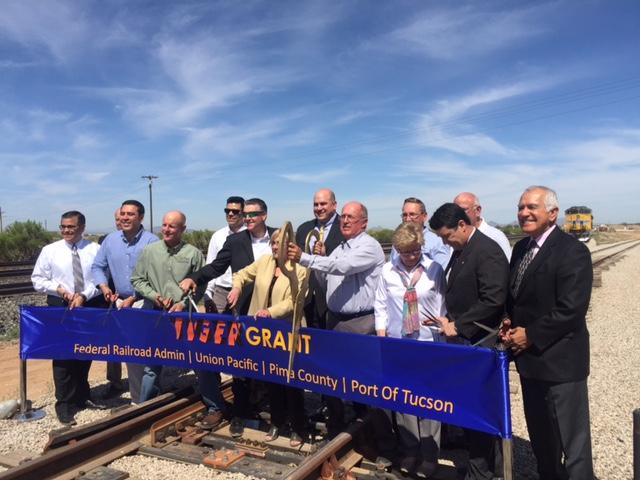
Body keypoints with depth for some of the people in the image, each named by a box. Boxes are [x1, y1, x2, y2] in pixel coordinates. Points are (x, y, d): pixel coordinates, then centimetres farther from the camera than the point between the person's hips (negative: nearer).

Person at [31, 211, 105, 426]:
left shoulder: (95, 249, -1)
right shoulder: (50, 250, 0)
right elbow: (37, 280, 2)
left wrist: (84, 295, -18)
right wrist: (58, 288, -15)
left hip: (90, 306, 1)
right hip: (60, 307, -1)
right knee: (62, 356, 0)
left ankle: (82, 396, 32)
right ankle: (64, 404, 13)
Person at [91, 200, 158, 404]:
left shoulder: (151, 241, -10)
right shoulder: (110, 239, 7)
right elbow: (98, 267, 15)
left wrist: (132, 299, -13)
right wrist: (104, 287, -2)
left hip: (145, 303, -5)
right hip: (120, 302, 5)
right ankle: (137, 398, 22)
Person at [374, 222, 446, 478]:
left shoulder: (434, 269, -6)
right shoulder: (388, 271, -1)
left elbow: (442, 306, 0)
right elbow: (380, 305, 6)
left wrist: (444, 332, -1)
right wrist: (381, 337, 3)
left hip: (428, 343, -2)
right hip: (397, 343, 2)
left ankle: (429, 456, 20)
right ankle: (409, 452, 24)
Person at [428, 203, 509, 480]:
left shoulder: (487, 251, -16)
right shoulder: (460, 251, 12)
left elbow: (493, 300, -22)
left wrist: (457, 325, -18)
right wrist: (449, 320, 6)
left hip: (479, 343, -9)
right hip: (462, 341, 9)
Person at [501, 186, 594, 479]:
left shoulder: (572, 251, -16)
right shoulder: (521, 247, 9)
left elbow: (571, 309, -22)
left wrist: (531, 335, -16)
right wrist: (510, 325, 0)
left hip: (559, 360, -8)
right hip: (529, 357, 8)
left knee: (571, 438, 5)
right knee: (539, 434, 22)